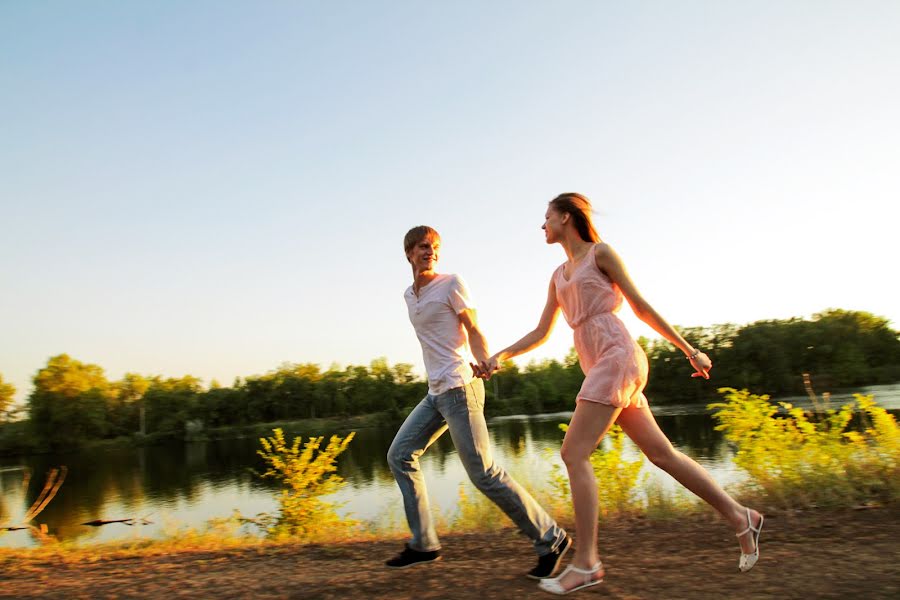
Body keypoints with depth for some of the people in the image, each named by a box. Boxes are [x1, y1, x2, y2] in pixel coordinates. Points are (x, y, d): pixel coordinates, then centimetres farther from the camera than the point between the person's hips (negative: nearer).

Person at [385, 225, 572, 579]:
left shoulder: (451, 284, -4)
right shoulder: (409, 295, 16)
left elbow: (473, 330, -9)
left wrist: (483, 362, -28)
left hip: (459, 388, -8)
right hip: (436, 392, 8)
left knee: (484, 473, -11)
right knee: (399, 455, 7)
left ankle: (550, 540, 1)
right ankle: (423, 544, 14)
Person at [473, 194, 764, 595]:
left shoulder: (601, 253, 1)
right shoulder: (559, 276, 21)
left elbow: (641, 307, 1)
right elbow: (541, 333, 19)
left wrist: (689, 350, 4)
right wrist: (499, 357, 7)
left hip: (617, 357, -8)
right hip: (599, 366, 8)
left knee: (574, 453, -14)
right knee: (661, 453, 9)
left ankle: (585, 563, -10)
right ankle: (740, 517, 21)